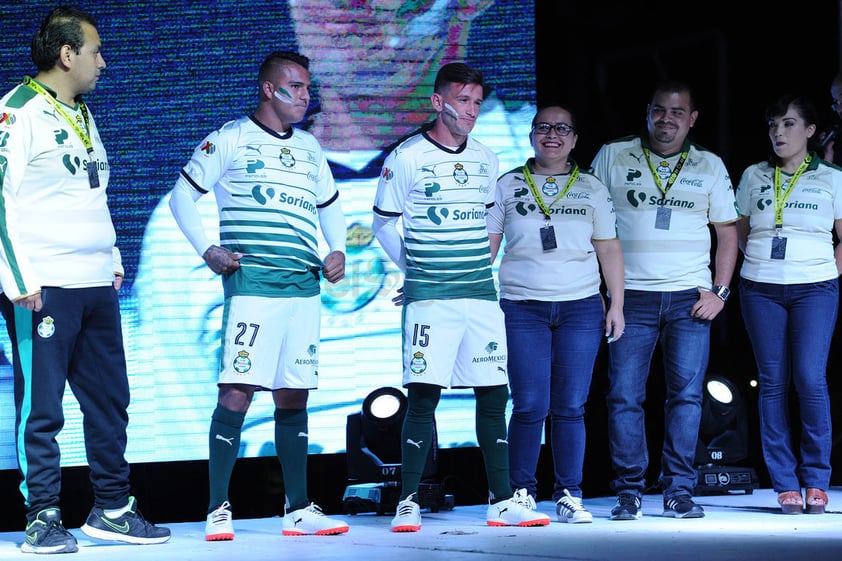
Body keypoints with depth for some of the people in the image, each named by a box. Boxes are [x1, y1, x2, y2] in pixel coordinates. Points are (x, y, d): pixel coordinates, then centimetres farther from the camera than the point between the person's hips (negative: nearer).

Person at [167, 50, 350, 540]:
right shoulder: (231, 139, 2)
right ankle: (219, 510, -8)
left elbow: (330, 206, 30)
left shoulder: (310, 147, 19)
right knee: (238, 392, -12)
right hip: (251, 283, -6)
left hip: (305, 288, 6)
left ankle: (298, 509, 12)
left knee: (294, 396, 8)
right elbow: (183, 197, 4)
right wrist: (207, 251, -6)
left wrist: (338, 250, 13)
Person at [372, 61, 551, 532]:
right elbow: (383, 223, 6)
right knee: (423, 396, -7)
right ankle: (409, 503, -2)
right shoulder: (408, 158, -3)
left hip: (481, 294, 5)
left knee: (494, 395, 4)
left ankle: (503, 500, 9)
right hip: (429, 297, -5)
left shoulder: (486, 160, 11)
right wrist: (414, 266, 8)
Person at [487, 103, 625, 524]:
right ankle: (520, 493, 4)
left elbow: (609, 249, 12)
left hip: (580, 308, 1)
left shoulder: (591, 189, 11)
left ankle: (569, 496, 7)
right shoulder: (508, 186, 8)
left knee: (570, 406, 0)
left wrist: (617, 305, 6)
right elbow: (485, 246, 8)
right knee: (530, 406, -7)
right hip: (522, 307, -1)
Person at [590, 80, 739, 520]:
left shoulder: (710, 166, 11)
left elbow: (727, 231, 13)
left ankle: (679, 490, 3)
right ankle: (628, 492, 3)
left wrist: (720, 291, 2)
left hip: (690, 298, 1)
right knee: (624, 396, -5)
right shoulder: (613, 157, 7)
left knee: (687, 394, -3)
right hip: (631, 296, -1)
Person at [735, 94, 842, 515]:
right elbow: (740, 233, 19)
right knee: (773, 382, -1)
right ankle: (785, 484, 3)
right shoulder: (754, 177, 10)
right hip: (761, 290, 2)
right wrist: (762, 263, 7)